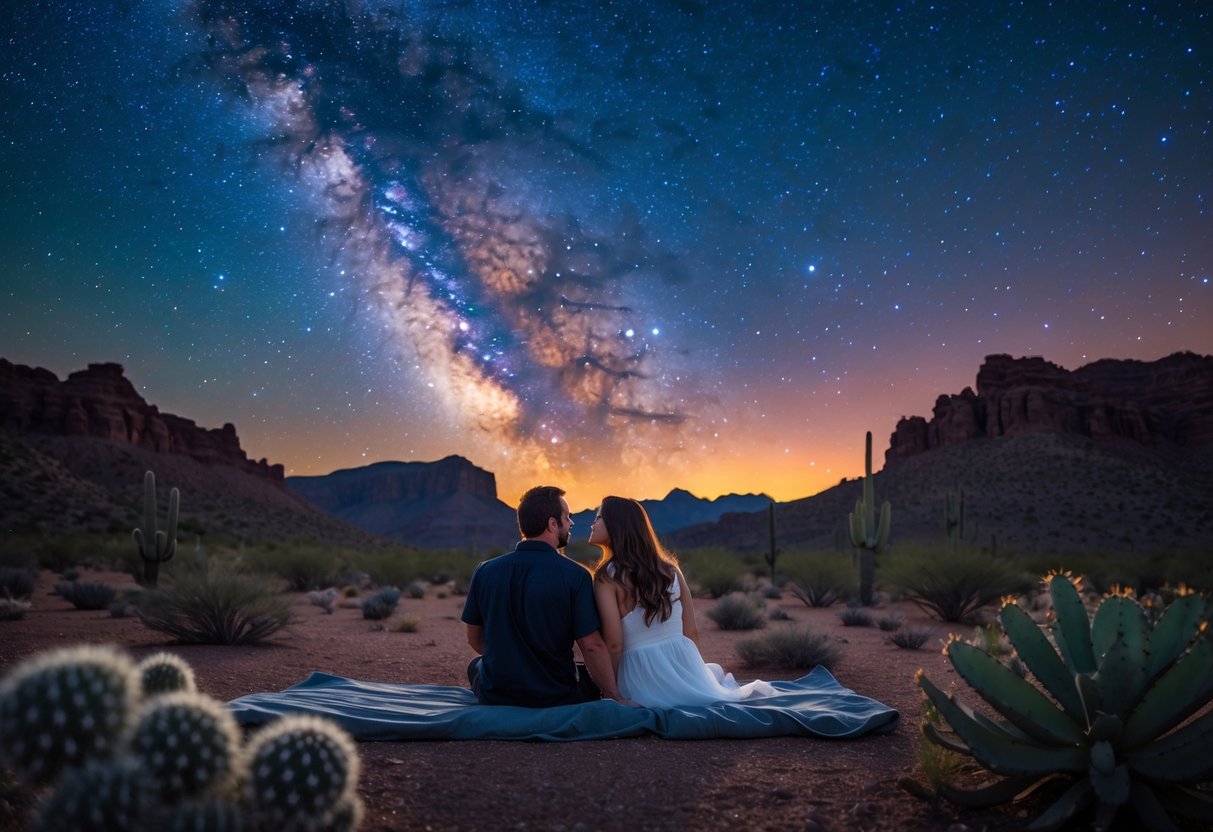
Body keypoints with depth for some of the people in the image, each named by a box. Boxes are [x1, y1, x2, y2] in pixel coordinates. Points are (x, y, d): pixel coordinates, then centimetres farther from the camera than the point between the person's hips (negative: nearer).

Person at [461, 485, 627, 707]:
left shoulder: (485, 571, -4)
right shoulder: (575, 576, -15)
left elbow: (474, 639, 7)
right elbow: (592, 645, -18)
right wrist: (614, 696, -8)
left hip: (495, 697, 3)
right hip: (557, 699, -2)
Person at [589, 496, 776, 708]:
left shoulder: (607, 576, -11)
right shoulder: (670, 568, 4)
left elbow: (613, 643, -16)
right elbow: (692, 632, 8)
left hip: (642, 676, -5)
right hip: (682, 662, 5)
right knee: (714, 670, 35)